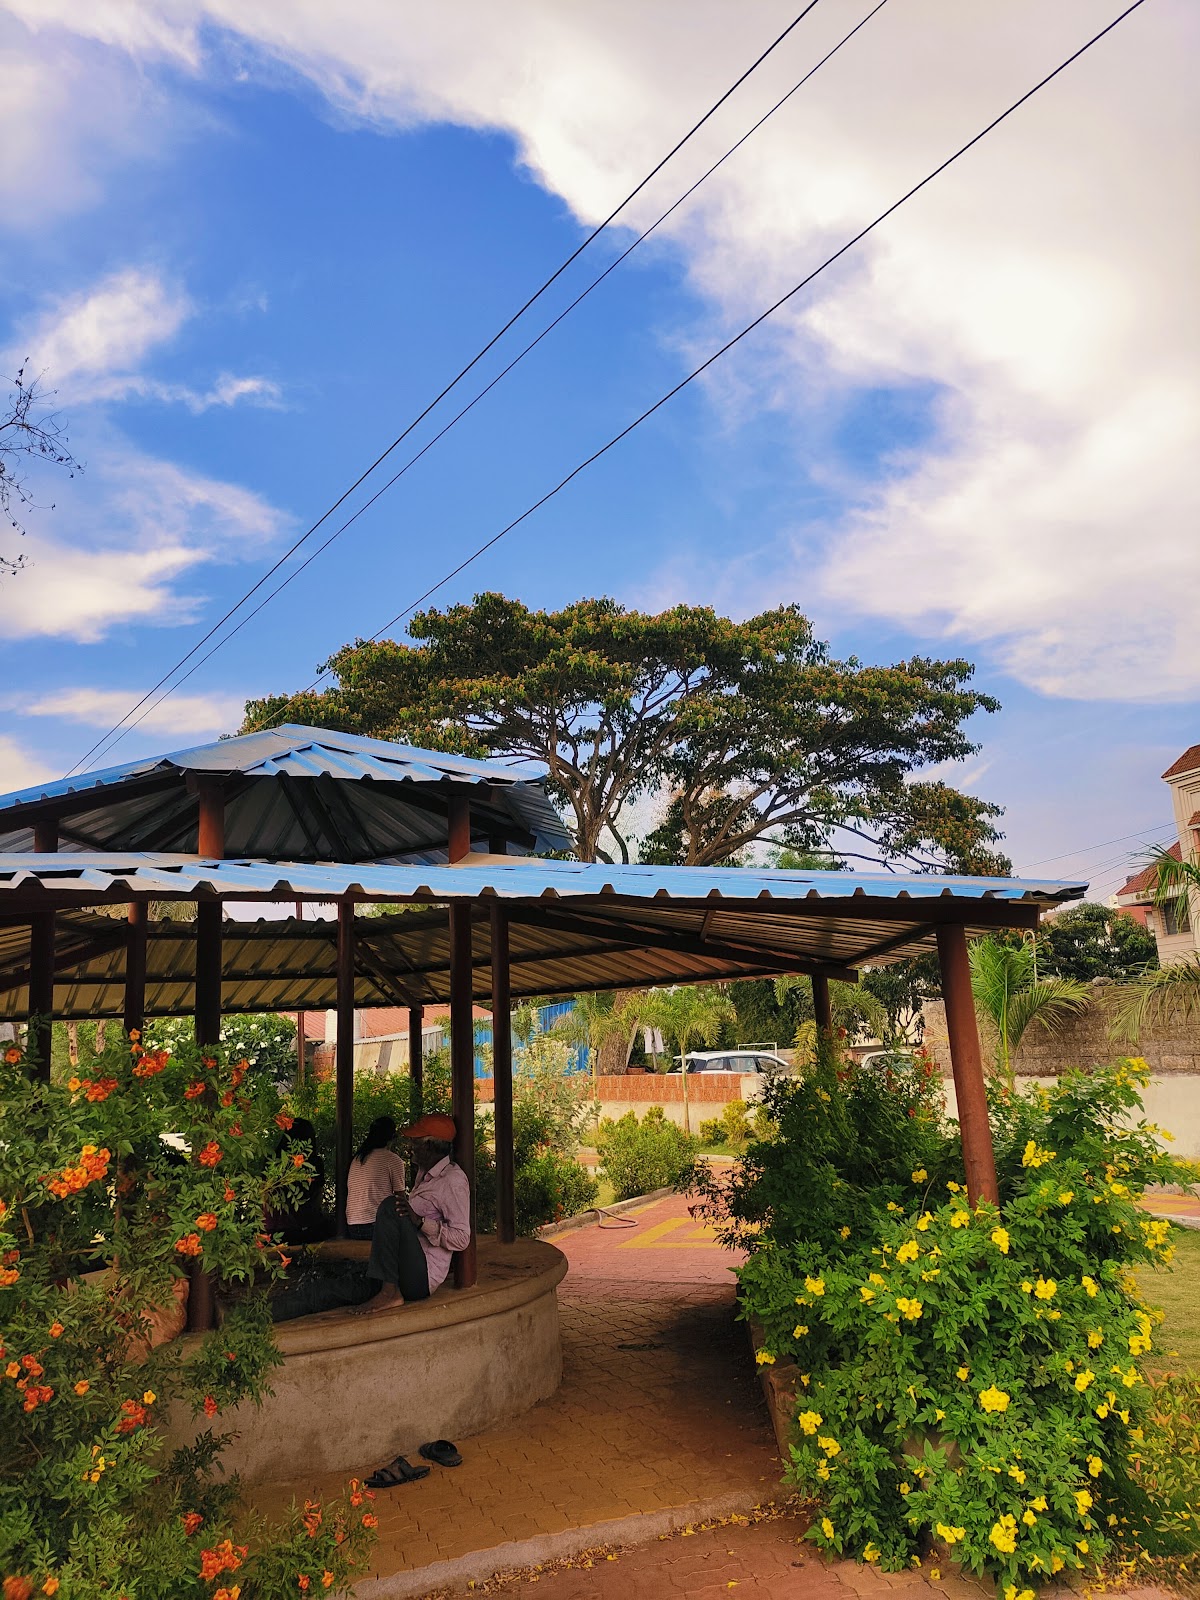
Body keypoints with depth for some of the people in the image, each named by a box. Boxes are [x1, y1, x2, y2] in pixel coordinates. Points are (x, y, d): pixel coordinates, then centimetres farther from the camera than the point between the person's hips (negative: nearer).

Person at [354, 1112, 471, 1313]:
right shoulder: (425, 1173, 16)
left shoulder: (454, 1180, -12)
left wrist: (420, 1221, -25)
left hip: (421, 1278, -10)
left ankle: (389, 1292, -27)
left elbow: (461, 1239, -18)